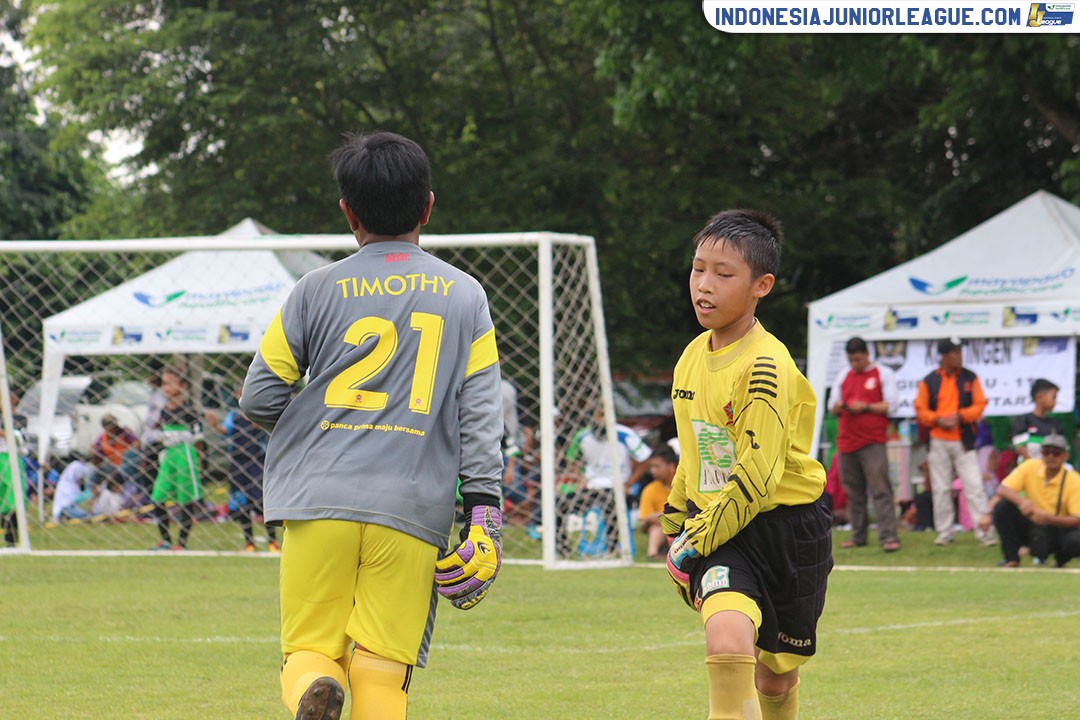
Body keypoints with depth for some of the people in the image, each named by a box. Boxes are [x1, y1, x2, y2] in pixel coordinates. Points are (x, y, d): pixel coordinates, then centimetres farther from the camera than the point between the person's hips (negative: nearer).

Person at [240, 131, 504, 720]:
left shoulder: (318, 290, 5)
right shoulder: (465, 297, 9)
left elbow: (259, 399, 6)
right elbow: (481, 415, 4)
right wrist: (484, 519, 3)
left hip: (318, 500, -1)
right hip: (412, 512, 1)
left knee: (309, 649, 6)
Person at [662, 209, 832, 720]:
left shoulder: (765, 368, -19)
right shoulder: (694, 355, 3)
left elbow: (756, 477, -21)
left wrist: (698, 542, -16)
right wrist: (676, 520, 24)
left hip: (784, 525, -4)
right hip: (717, 524, 4)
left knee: (776, 676, 11)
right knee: (727, 639, -24)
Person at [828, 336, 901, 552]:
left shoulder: (883, 374, 4)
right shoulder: (843, 376, 19)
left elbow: (891, 405, -3)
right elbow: (833, 408, 19)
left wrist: (865, 407, -13)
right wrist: (837, 408, -5)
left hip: (873, 442, -5)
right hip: (846, 441, 5)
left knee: (880, 489, -13)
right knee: (853, 491, 6)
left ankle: (888, 536, -17)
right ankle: (858, 535, 12)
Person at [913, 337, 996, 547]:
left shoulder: (970, 378, 4)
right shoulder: (929, 382, 3)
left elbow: (979, 405, 0)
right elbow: (921, 410, 2)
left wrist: (960, 416, -14)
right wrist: (938, 419, -14)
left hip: (963, 441, -1)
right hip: (939, 441, 1)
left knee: (974, 486, -8)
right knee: (941, 489, 5)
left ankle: (985, 532, -9)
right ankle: (945, 533, 15)